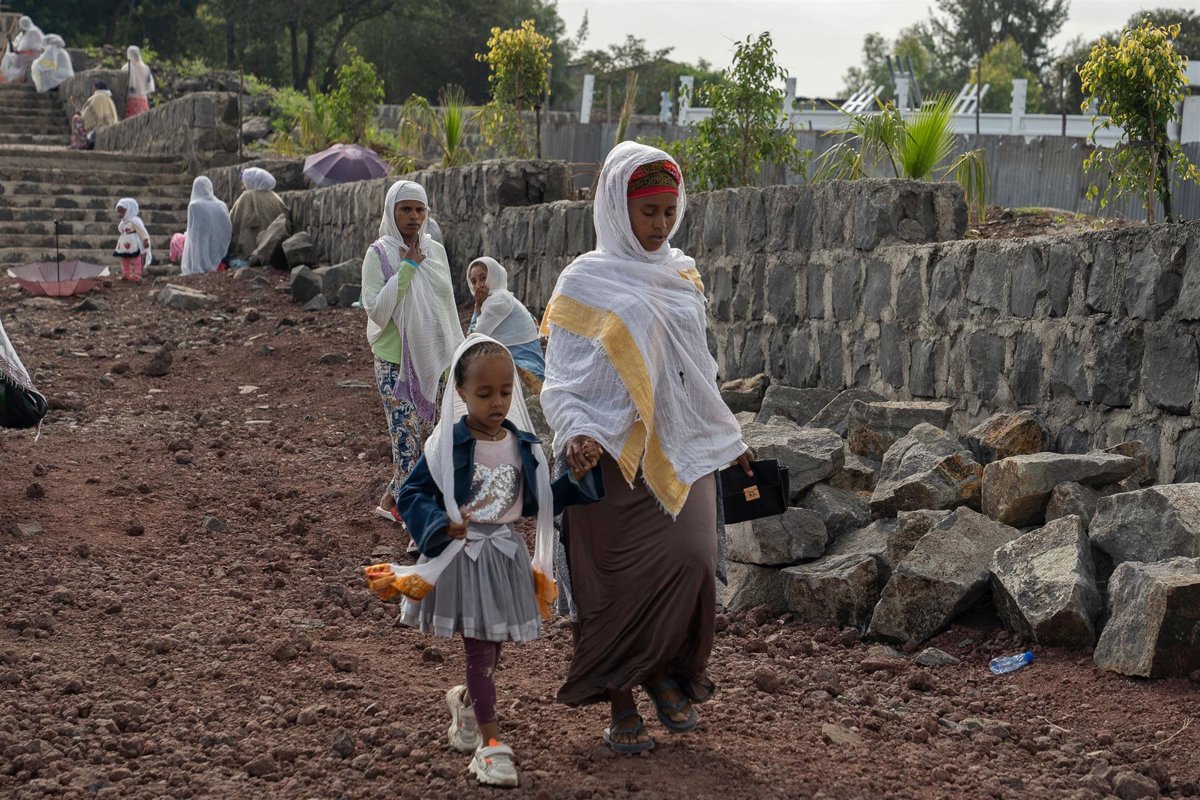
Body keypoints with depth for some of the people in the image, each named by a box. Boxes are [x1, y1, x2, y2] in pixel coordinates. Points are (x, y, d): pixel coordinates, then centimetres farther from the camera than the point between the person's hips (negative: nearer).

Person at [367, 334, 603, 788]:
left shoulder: (523, 445, 3)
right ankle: (489, 743, 6)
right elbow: (411, 495, -9)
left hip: (507, 557, 5)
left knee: (492, 646, 15)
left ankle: (466, 701, 46)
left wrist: (577, 477, -3)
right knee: (480, 649, -2)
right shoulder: (446, 445, -12)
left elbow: (537, 504, 9)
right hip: (464, 557, -5)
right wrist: (440, 523, -26)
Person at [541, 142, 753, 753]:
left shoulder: (682, 277, 13)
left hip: (682, 448, 4)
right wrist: (575, 430, -24)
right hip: (616, 455, -4)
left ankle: (667, 673, 12)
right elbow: (561, 377, -6)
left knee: (691, 558, -10)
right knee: (620, 578, -2)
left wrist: (729, 437, 25)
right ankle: (620, 703, 12)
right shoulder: (586, 282, -2)